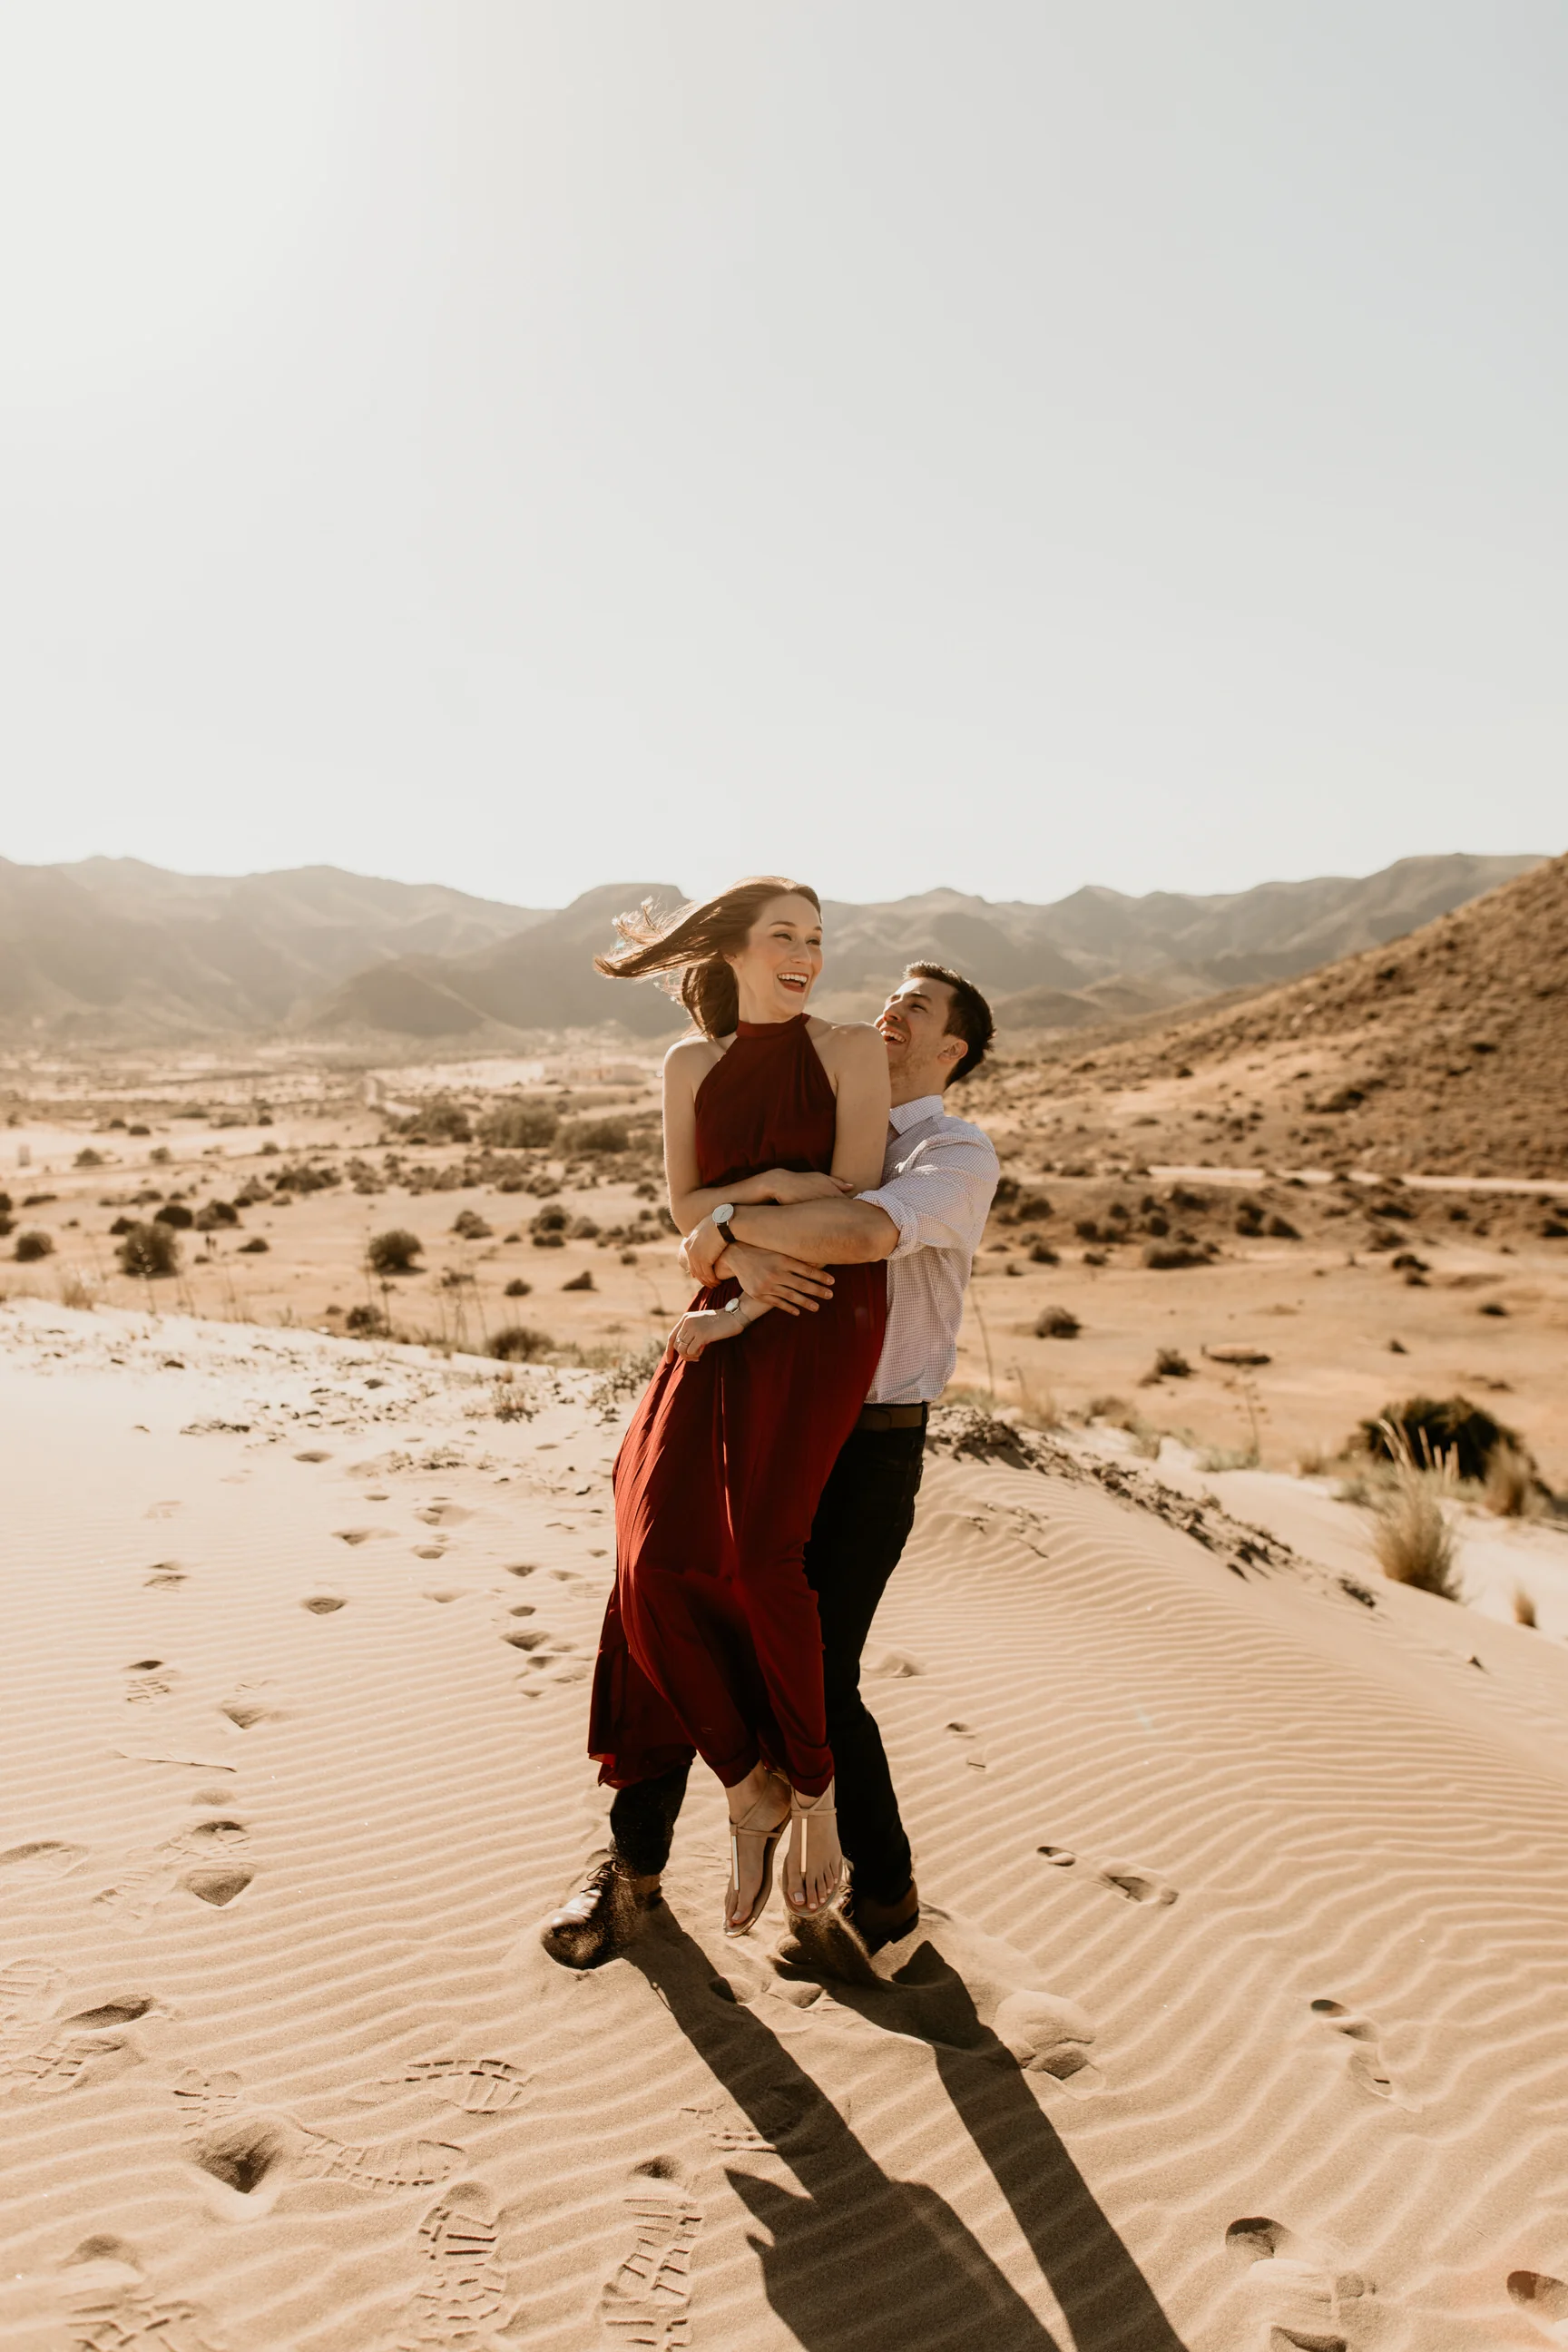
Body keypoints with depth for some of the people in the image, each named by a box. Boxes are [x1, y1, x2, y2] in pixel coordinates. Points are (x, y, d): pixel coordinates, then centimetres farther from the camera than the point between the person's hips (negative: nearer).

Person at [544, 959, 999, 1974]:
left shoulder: (960, 1154, -6)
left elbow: (867, 1231, -29)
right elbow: (698, 1230, 1)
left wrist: (726, 1227, -20)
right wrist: (741, 1257, -22)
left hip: (873, 1444, -5)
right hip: (768, 1422, 5)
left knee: (816, 1679, -3)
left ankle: (885, 1891, 23)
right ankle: (633, 1867, 26)